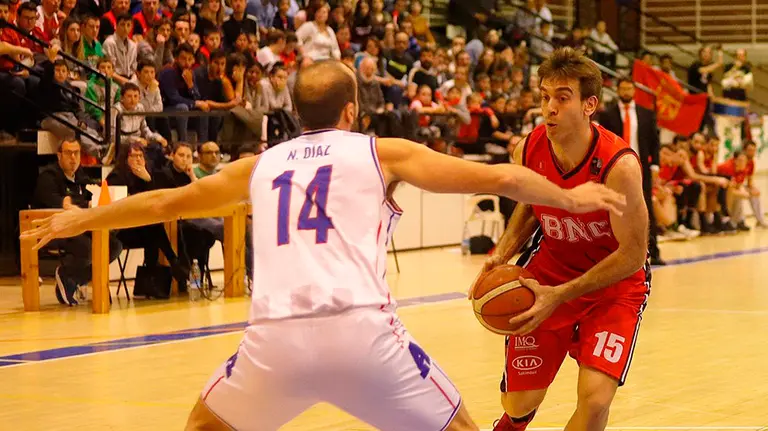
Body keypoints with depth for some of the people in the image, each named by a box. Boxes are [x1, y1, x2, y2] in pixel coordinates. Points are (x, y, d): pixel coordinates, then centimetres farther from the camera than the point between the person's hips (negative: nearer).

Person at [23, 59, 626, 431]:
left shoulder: (260, 165, 24)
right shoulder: (382, 152, 16)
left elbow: (163, 203, 35)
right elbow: (496, 178, 12)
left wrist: (80, 220, 50)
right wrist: (570, 197, 28)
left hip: (277, 336, 2)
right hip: (360, 330, -2)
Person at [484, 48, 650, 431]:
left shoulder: (619, 165, -28)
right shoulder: (528, 152, -14)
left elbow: (633, 255, -22)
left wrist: (560, 296, -26)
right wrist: (502, 256, -9)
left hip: (614, 285, -4)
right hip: (547, 271, 4)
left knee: (595, 399, -21)